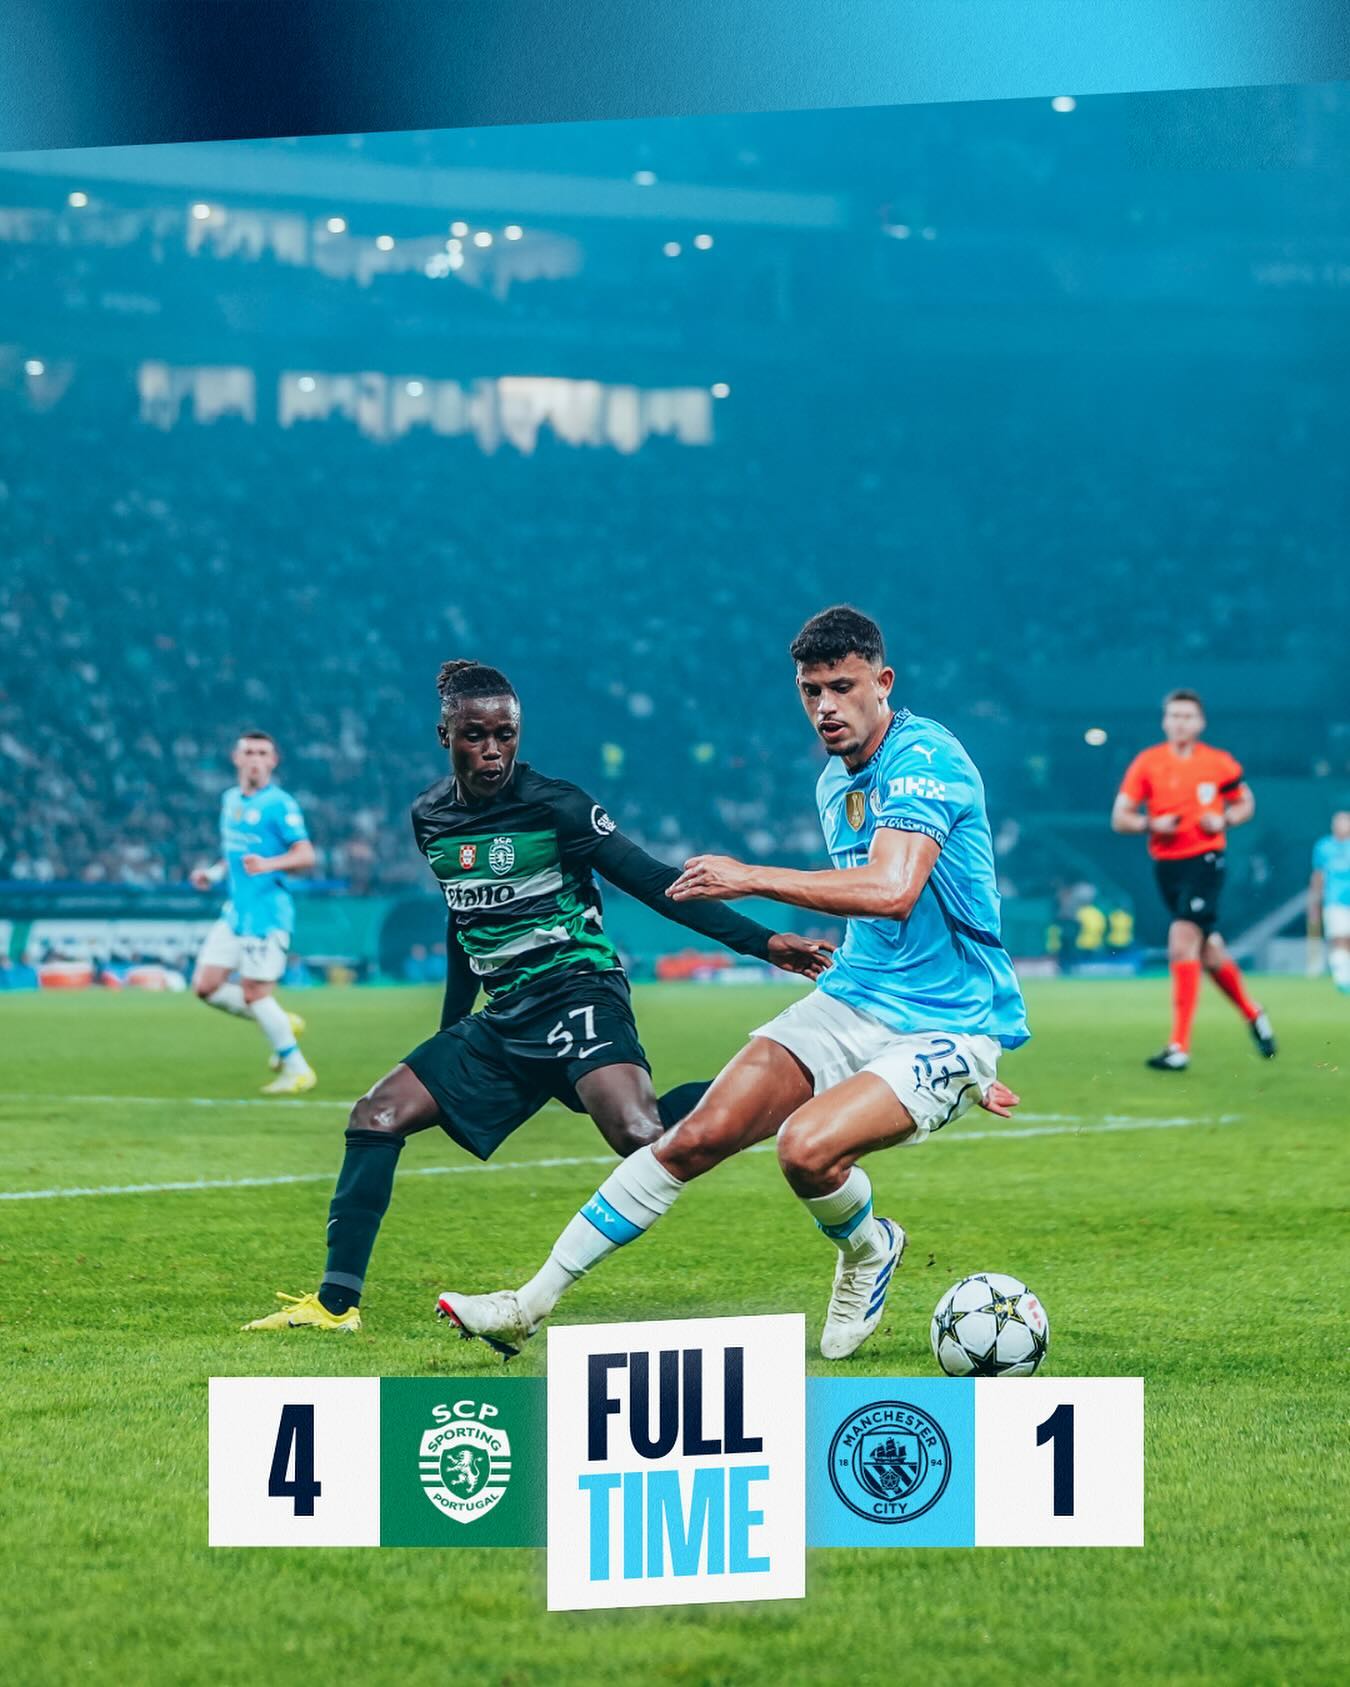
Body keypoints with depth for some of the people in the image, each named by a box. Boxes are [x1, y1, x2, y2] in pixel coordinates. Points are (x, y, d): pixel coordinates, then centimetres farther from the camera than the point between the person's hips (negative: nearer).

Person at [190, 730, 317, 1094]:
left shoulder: (279, 804, -10)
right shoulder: (230, 799, 14)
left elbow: (306, 855, -18)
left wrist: (268, 864, -35)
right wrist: (213, 873, 11)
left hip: (267, 911, -8)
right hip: (236, 911, 8)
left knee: (254, 992, -7)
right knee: (205, 987, 2)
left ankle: (297, 1069, 6)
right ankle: (281, 1023, 18)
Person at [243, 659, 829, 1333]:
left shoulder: (556, 806, -8)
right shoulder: (431, 817, 10)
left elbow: (653, 882, -9)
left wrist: (762, 942, -16)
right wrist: (449, 1032, 28)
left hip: (577, 993, -7)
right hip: (502, 1019, 7)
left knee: (639, 1133, -32)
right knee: (378, 1114, -2)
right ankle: (336, 1302, 2)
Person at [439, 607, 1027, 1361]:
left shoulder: (925, 758, -17)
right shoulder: (836, 782, 12)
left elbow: (894, 891, -33)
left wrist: (751, 878, -31)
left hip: (947, 1028, -8)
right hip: (853, 1000, 8)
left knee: (807, 1144, -30)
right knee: (703, 1134, -6)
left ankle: (868, 1252, 5)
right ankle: (533, 1303, -1)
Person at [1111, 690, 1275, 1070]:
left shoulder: (1219, 763, 0)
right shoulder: (1146, 763, 2)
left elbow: (1245, 803, 15)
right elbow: (1119, 818, 2)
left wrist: (1225, 820, -6)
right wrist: (1151, 824, -17)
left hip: (1205, 861, -3)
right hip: (1166, 865, 3)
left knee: (1182, 942, -18)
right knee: (1209, 951, 11)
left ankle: (1179, 1046, -18)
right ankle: (1253, 1014, 37)